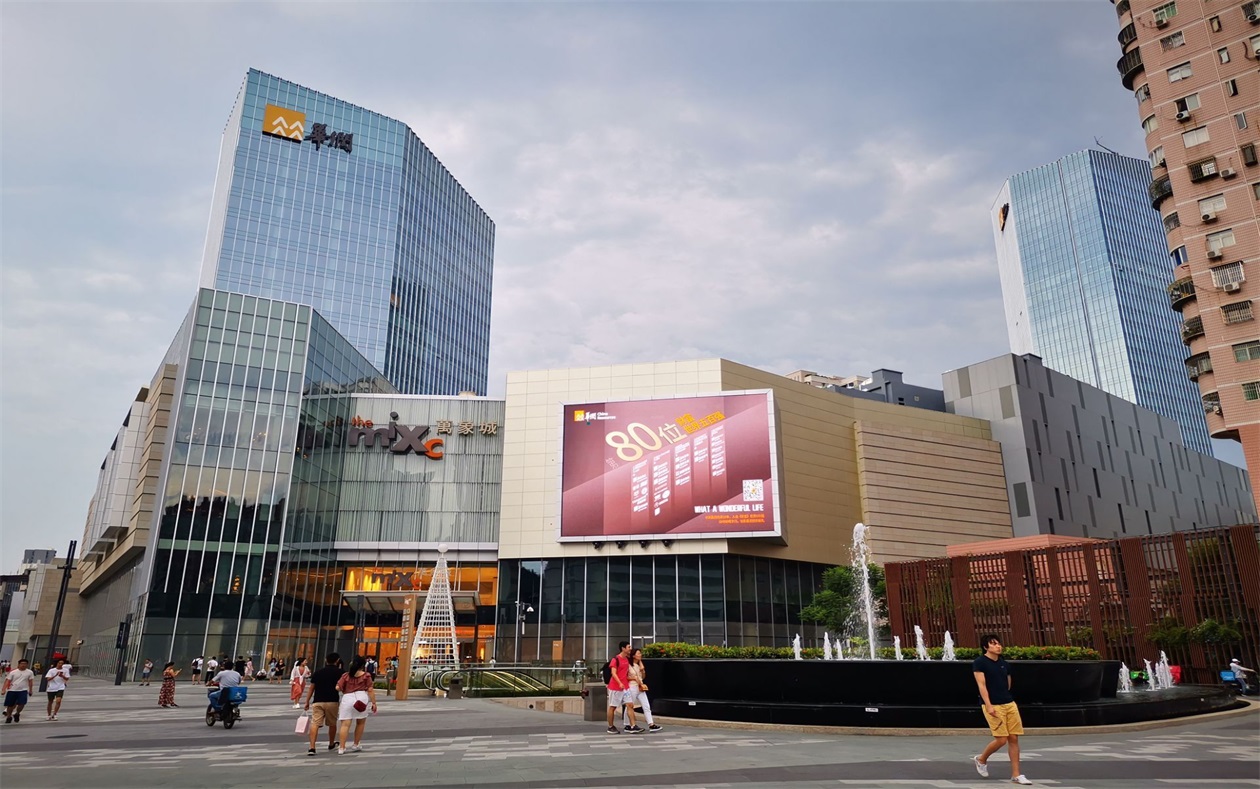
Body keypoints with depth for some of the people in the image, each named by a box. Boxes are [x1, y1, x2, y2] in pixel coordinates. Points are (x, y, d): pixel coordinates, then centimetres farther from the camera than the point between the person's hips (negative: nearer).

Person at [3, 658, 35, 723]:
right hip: (12, 690, 1)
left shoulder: (30, 672, 1)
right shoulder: (13, 672, -1)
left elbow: (30, 682, 8)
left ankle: (17, 714, 14)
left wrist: (30, 690, 7)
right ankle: (9, 717, 30)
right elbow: (8, 681, -2)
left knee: (21, 704, -13)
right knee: (10, 705, 8)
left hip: (23, 690, -1)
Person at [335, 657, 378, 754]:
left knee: (345, 724, 0)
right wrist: (374, 703, 5)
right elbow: (370, 690, 1)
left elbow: (338, 688, 4)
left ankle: (341, 747, -6)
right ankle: (356, 745, 22)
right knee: (360, 723, 17)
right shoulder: (366, 675, 6)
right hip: (361, 698, -1)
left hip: (347, 698, 1)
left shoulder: (346, 675, 12)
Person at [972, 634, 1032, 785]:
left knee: (1014, 738, 3)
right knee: (1001, 740, -8)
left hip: (1010, 704, 6)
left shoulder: (1003, 662, 12)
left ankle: (1016, 775, 11)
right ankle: (981, 760, 17)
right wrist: (989, 705, -21)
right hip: (993, 706, -6)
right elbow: (981, 685, -14)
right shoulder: (979, 662, -7)